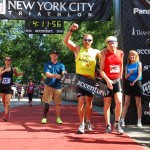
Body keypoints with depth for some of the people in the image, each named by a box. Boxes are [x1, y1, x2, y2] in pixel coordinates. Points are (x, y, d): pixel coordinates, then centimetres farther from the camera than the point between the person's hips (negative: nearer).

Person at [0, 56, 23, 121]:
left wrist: (21, 73, 3)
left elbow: (17, 74, 23)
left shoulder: (13, 69, 4)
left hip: (9, 87, -2)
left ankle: (6, 116, -16)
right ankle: (7, 113, 30)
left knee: (7, 101, -14)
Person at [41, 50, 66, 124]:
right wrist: (55, 75, -28)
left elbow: (63, 73, -9)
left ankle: (58, 118, 12)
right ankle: (44, 118, 4)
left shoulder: (61, 65, 8)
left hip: (58, 86, 1)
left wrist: (64, 73, -35)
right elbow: (47, 74, -9)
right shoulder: (47, 64, 6)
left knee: (58, 103, 4)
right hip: (48, 86, -1)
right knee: (46, 103, -2)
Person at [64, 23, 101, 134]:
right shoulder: (77, 49, 4)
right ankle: (82, 124, 1)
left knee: (89, 102, 7)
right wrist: (71, 30, -21)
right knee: (81, 101, -7)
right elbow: (66, 41, -7)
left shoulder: (96, 52, 7)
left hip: (91, 80, 2)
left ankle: (88, 122, 21)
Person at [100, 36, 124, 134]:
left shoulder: (120, 53, 4)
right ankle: (108, 125, 13)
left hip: (117, 80, 2)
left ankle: (117, 124, 4)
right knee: (107, 103, 3)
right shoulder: (104, 53, -5)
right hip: (107, 81, -2)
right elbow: (101, 70, -7)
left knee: (119, 101, -10)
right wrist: (107, 80, -18)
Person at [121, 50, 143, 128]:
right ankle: (122, 120, 0)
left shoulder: (138, 64, 1)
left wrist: (134, 82, -22)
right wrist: (130, 73, -14)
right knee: (126, 103, 1)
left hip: (136, 83, -3)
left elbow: (139, 74, -9)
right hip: (128, 84, 3)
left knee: (138, 103, 2)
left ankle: (139, 121, 5)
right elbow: (126, 77, 7)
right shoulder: (127, 65, 11)